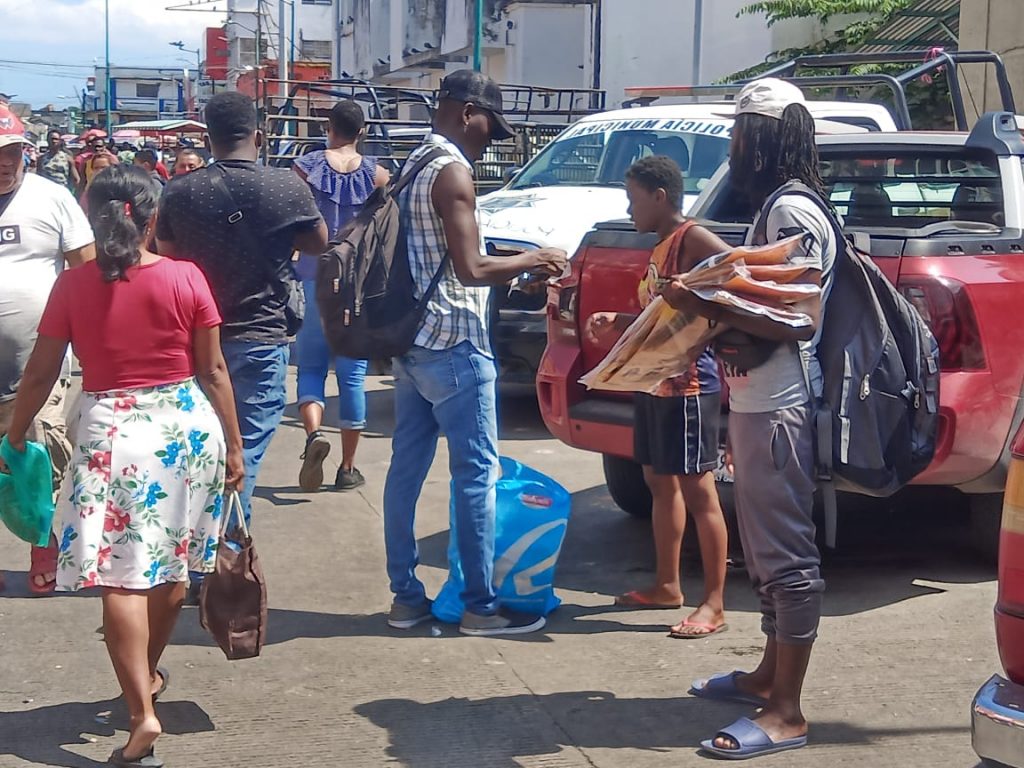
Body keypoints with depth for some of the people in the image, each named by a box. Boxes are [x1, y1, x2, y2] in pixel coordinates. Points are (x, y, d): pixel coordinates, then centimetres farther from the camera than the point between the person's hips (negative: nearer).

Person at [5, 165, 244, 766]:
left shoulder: (72, 287, -3)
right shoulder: (186, 279, -3)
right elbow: (213, 370, 0)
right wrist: (234, 444, 8)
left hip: (112, 433, -2)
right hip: (187, 425, 2)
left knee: (121, 576, -1)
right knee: (172, 565, 19)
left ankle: (143, 712, -10)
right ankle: (150, 675, 39)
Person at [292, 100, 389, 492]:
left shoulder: (306, 167, -4)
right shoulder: (376, 174, -1)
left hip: (315, 279, -1)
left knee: (310, 366, 11)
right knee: (352, 374, 8)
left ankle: (314, 433, -17)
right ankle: (348, 468, 13)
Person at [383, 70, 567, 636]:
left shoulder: (411, 167, 14)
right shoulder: (452, 172, -15)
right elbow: (470, 269, -20)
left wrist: (518, 271, 19)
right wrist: (532, 261, -6)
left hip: (411, 341, 9)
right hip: (453, 344, -9)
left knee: (407, 466, 10)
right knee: (476, 472, -3)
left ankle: (405, 596, 16)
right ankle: (480, 606, 2)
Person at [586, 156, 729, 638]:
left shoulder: (693, 240, -13)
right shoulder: (660, 248, 16)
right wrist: (616, 322, 13)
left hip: (688, 385, -10)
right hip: (655, 381, 10)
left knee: (696, 489, -7)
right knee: (660, 482, 16)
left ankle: (714, 606, -3)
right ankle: (666, 586, 28)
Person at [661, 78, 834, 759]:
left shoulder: (793, 212, -16)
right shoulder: (776, 208, 16)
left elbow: (794, 323, -22)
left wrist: (704, 306, -23)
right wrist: (704, 299, 17)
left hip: (779, 409, -11)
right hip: (757, 402, 11)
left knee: (787, 555, -7)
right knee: (768, 549, 18)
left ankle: (786, 712, -3)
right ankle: (770, 674, 30)